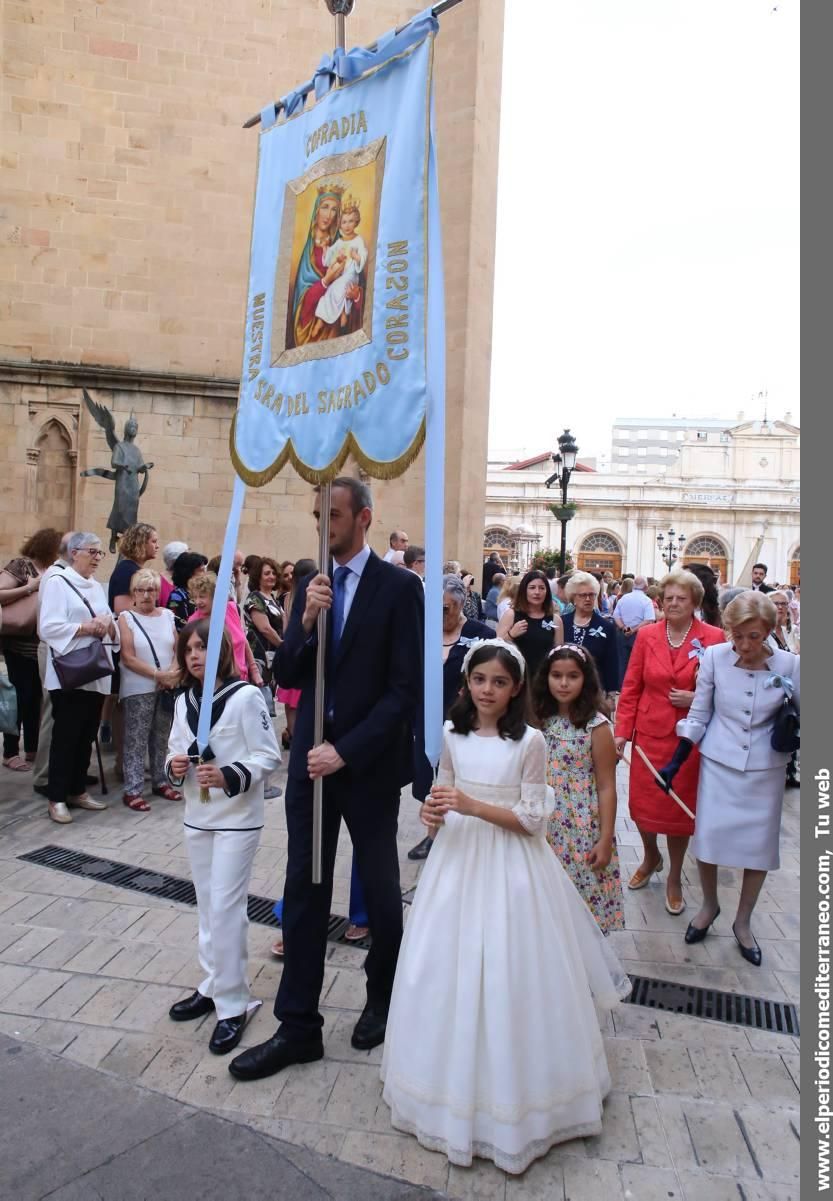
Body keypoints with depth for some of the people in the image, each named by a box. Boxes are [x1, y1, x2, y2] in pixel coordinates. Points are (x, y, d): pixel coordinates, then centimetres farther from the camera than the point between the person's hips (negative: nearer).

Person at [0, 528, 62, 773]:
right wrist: (30, 587, -19)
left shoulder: (50, 570, 10)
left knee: (36, 697, 11)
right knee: (20, 697, -1)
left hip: (43, 646, 6)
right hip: (20, 645, -6)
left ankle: (32, 749, 22)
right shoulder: (20, 565, -8)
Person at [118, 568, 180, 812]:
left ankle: (160, 781, 24)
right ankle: (132, 790, 3)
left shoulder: (167, 615, 9)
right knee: (136, 740, -2)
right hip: (138, 689, -4)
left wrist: (173, 673, -12)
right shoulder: (126, 617, -3)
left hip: (167, 688, 4)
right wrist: (158, 675, -17)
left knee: (162, 738, 12)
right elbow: (128, 658, -11)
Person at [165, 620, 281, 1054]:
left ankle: (232, 1005, 10)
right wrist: (174, 766, -9)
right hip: (196, 817, 7)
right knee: (207, 905, 17)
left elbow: (268, 756, -15)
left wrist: (229, 777, -28)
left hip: (238, 818, -6)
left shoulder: (245, 696, -15)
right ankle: (214, 986, 32)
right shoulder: (183, 702, 5)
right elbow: (175, 752, 13)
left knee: (225, 907, -4)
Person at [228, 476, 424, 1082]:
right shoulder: (311, 585, 7)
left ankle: (382, 999, 38)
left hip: (370, 763, -4)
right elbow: (287, 676, 3)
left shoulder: (399, 586, -10)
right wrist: (307, 620, -14)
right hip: (312, 757, 4)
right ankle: (298, 1026, 21)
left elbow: (405, 688, -14)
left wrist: (346, 751, -17)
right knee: (304, 890, 8)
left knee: (380, 887, 14)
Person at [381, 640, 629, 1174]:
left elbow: (533, 819, -12)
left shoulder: (530, 741, -12)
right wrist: (435, 811, -9)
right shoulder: (452, 733, 1)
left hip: (509, 866, -4)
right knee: (450, 970, 11)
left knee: (505, 974, 3)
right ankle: (456, 1081, 34)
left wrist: (474, 807, -23)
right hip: (459, 856, 4)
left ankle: (510, 1091, 26)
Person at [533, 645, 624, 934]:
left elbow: (606, 788, -9)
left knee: (583, 900, 5)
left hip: (582, 831, -4)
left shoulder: (596, 726, -11)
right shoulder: (541, 721, 2)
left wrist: (605, 840, -11)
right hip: (545, 828, 4)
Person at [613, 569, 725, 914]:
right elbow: (631, 688, 1)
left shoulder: (713, 638, -6)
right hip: (649, 733, 2)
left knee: (680, 806, 7)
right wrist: (622, 731, -3)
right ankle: (651, 856, 41)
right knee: (641, 803, 9)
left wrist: (696, 699, -15)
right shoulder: (646, 635, 0)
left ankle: (674, 877, 30)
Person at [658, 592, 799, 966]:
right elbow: (698, 715, -2)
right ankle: (709, 905, 33)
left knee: (760, 846, 10)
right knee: (708, 836, 3)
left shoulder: (789, 665, -11)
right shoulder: (714, 657, -11)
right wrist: (676, 761, -2)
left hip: (765, 769, 0)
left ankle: (743, 923, 32)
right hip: (719, 763, 0)